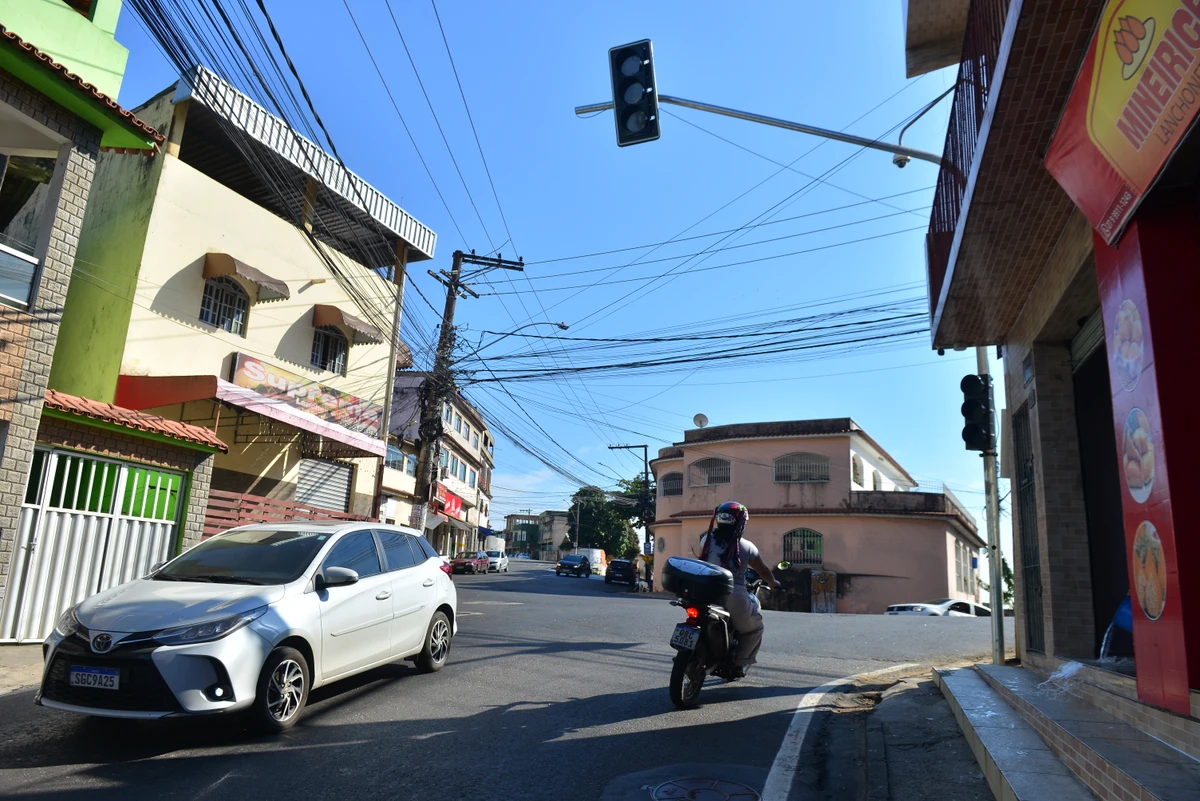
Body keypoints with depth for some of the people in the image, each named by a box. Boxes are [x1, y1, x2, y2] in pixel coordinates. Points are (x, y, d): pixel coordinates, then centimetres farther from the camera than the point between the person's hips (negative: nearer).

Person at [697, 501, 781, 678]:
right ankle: (738, 665, 12)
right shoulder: (747, 547, -2)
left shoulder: (706, 540, 4)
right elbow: (764, 572, 10)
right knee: (754, 629, 22)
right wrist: (773, 584, 31)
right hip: (734, 597, -3)